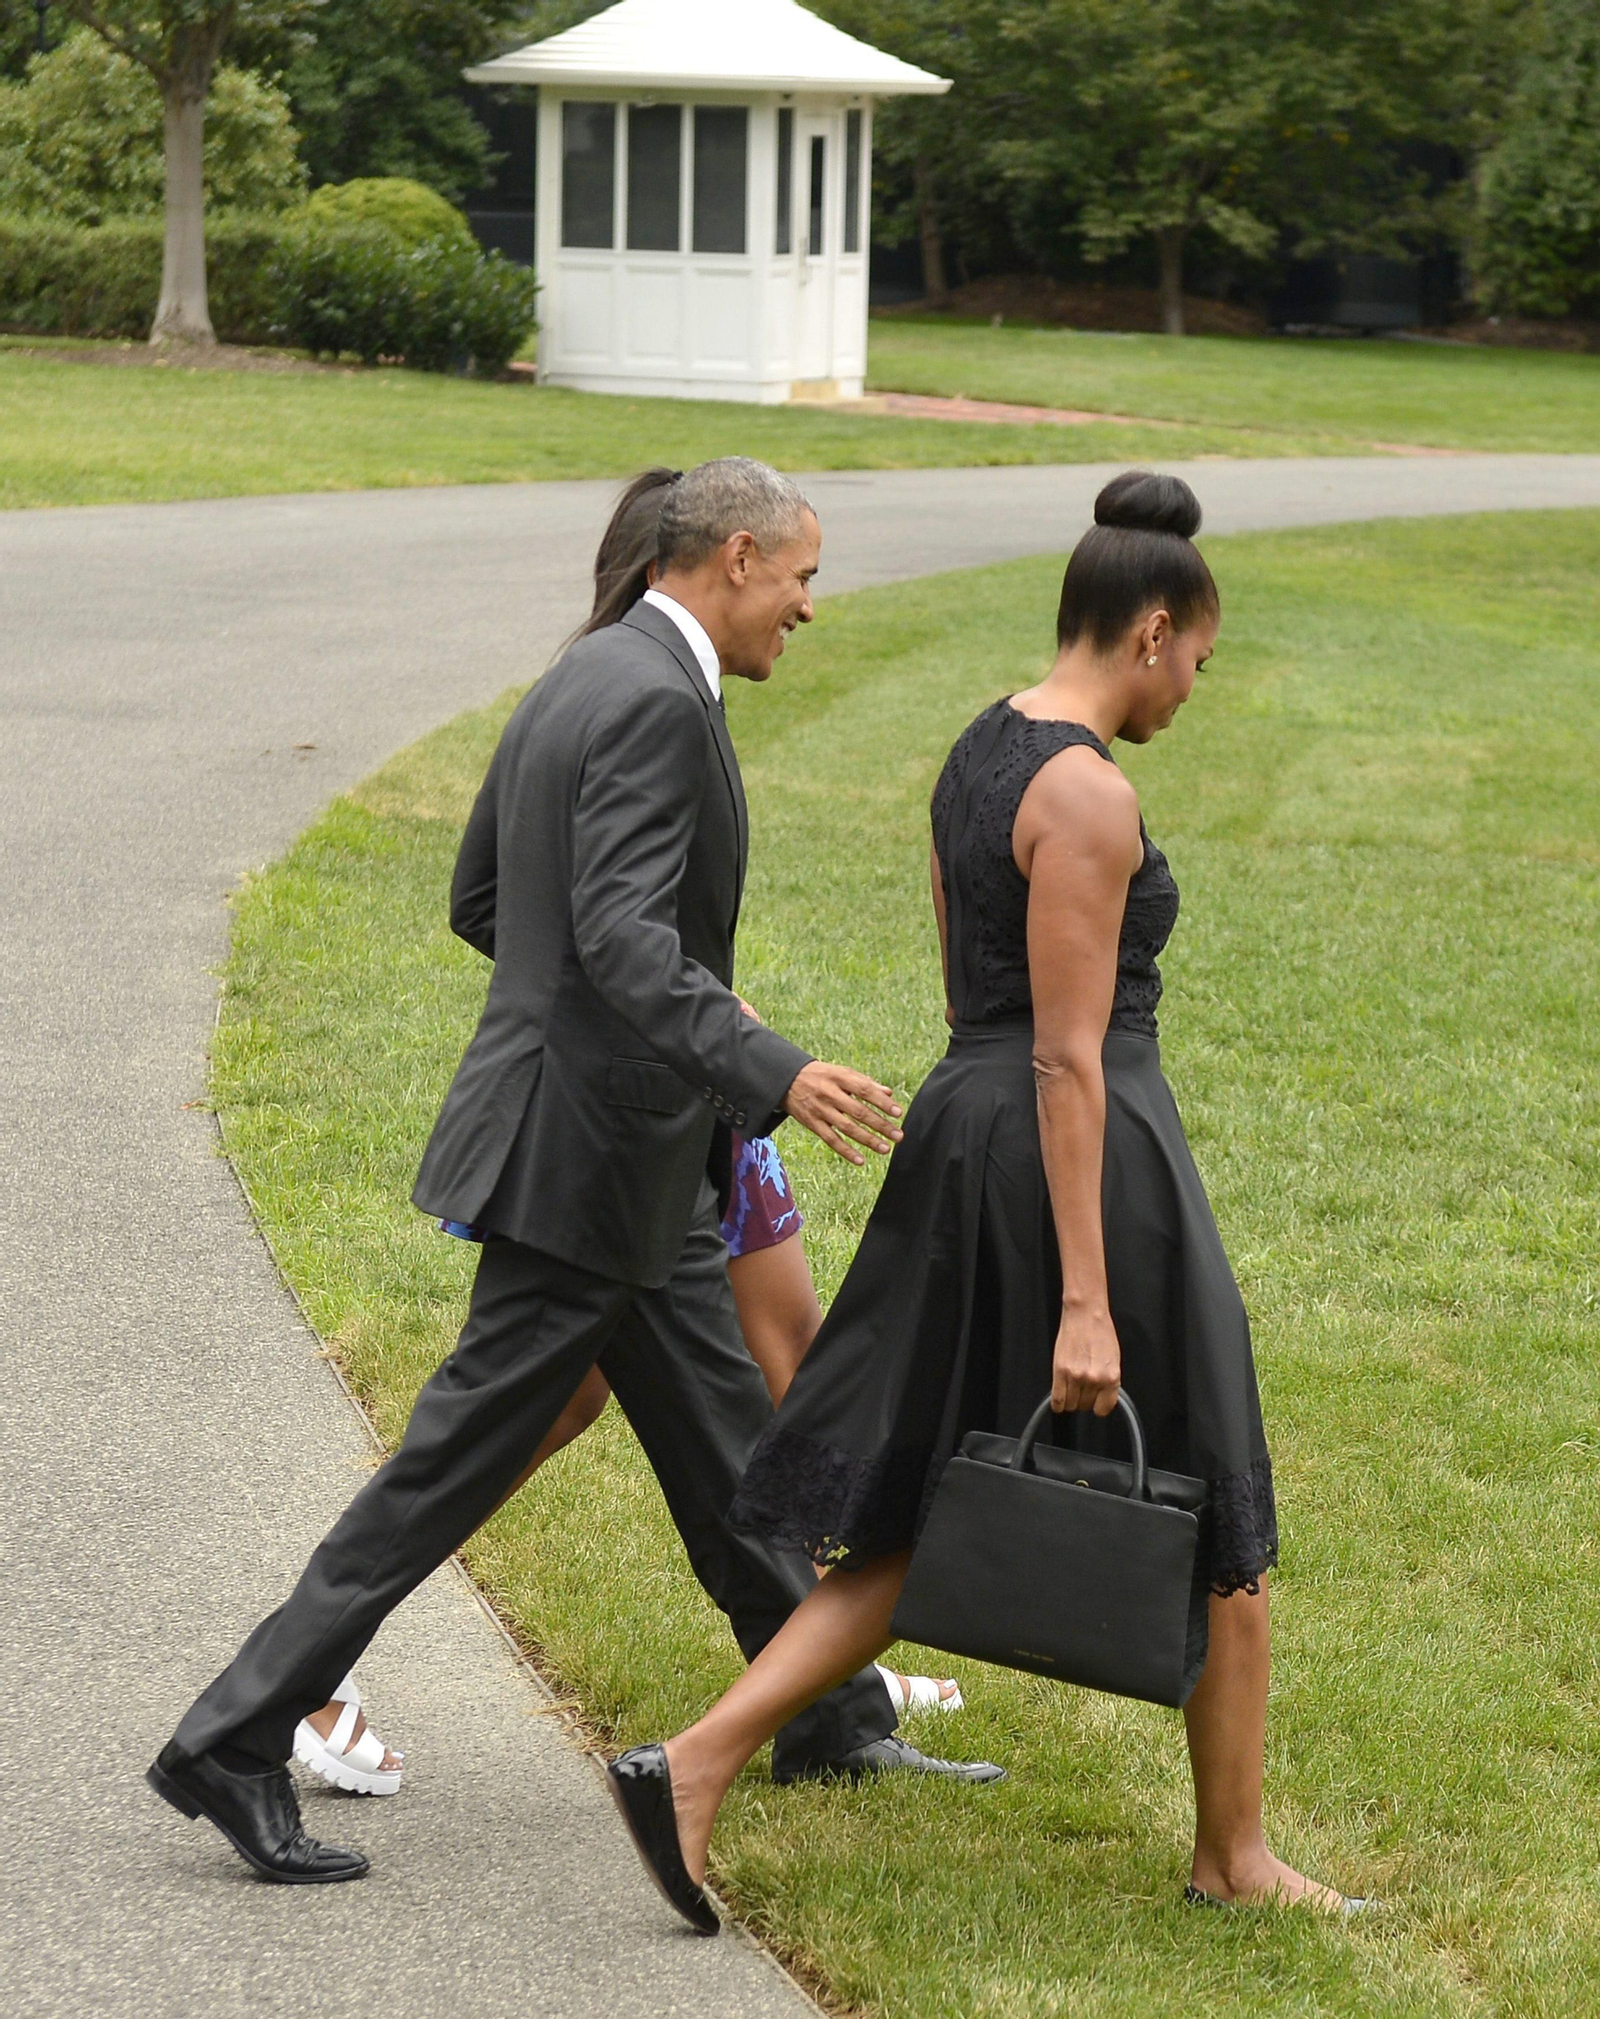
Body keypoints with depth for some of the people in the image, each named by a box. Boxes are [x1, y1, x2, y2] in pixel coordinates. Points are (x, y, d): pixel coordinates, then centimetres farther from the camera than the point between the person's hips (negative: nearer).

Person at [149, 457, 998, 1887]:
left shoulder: (582, 681, 12)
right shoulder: (657, 703, -19)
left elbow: (480, 900, 18)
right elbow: (622, 934, -30)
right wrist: (774, 1072, -38)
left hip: (627, 1148, 10)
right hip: (591, 1150, -10)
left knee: (726, 1434, 18)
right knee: (459, 1460, -4)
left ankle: (835, 1722, 30)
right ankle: (235, 1742, 1)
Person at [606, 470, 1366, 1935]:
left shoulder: (977, 757, 11)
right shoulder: (1090, 799, -18)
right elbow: (1069, 1057, -21)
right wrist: (1086, 1303, -21)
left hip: (965, 1139, 9)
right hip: (1085, 1158, -9)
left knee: (925, 1522, 11)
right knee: (1213, 1516, 10)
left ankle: (694, 1770, -2)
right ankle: (1233, 1854, 23)